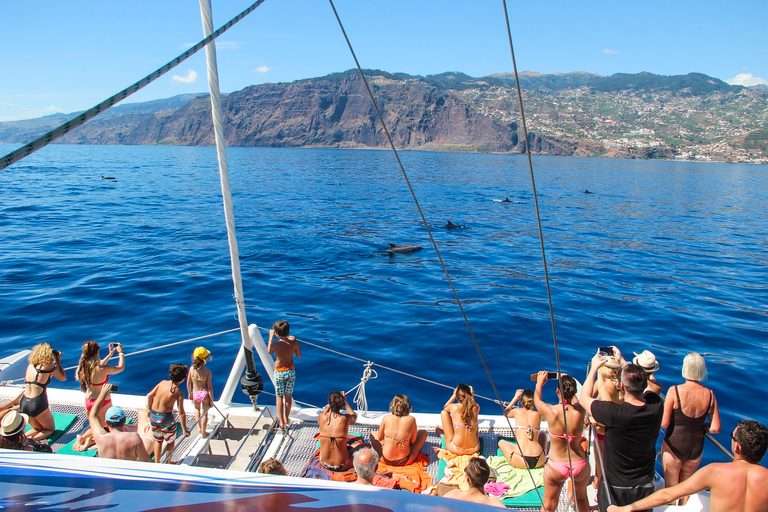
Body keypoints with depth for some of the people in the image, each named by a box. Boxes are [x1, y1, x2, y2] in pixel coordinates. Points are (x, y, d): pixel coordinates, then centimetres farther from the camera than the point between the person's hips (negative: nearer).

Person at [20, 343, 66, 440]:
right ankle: (33, 439, -13)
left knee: (38, 429, 27)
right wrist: (58, 361, 11)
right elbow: (63, 378, 5)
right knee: (50, 429, 16)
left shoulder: (30, 365, 6)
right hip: (38, 404, -6)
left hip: (23, 403, 6)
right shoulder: (48, 366, -9)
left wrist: (54, 362, 20)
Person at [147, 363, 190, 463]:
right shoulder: (179, 393, -18)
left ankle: (156, 462, 31)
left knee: (158, 440, 25)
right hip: (166, 418, -5)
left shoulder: (163, 383, -5)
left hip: (153, 416, 5)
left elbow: (149, 396, 2)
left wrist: (150, 409, 18)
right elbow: (181, 413, -18)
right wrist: (184, 429, -10)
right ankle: (168, 462, 34)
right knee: (170, 441, 20)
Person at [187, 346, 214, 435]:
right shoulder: (207, 372, -21)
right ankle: (203, 433, 27)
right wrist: (211, 400, -5)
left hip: (195, 394, 3)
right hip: (205, 394, -3)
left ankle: (199, 427, 31)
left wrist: (189, 393, 17)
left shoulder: (192, 368, -12)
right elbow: (210, 387, -16)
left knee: (197, 409, 33)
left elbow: (188, 383, -1)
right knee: (204, 413, 16)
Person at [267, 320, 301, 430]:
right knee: (288, 396, 17)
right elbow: (299, 355, 2)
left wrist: (271, 337, 10)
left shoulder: (275, 344, -22)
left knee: (279, 397, 11)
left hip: (279, 372, -3)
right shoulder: (294, 342, -15)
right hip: (291, 371, 3)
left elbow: (269, 351, 2)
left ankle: (281, 422, 15)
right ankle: (286, 418, 32)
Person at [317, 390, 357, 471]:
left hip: (324, 464, 3)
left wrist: (330, 403, 15)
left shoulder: (322, 417, -12)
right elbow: (354, 416, 10)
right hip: (342, 466, -3)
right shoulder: (345, 419, -16)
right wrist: (345, 402, 14)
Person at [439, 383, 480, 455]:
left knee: (443, 412, 9)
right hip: (474, 449, 3)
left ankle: (440, 432, 38)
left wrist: (454, 395, 19)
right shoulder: (476, 407, -10)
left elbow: (445, 408, 14)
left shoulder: (454, 407, -14)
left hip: (455, 449, -3)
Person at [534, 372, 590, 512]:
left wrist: (540, 383, 21)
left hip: (556, 467, -2)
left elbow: (536, 399, 3)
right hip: (580, 465, 3)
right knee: (582, 498, 29)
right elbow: (574, 399, 11)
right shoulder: (580, 411, -15)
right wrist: (568, 381, 25)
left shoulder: (551, 411, -20)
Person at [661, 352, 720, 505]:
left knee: (671, 488, 16)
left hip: (674, 446, -4)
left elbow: (663, 423, -18)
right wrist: (699, 425, 11)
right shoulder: (710, 394, -10)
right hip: (696, 448, 4)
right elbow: (716, 428, -7)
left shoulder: (675, 391, -21)